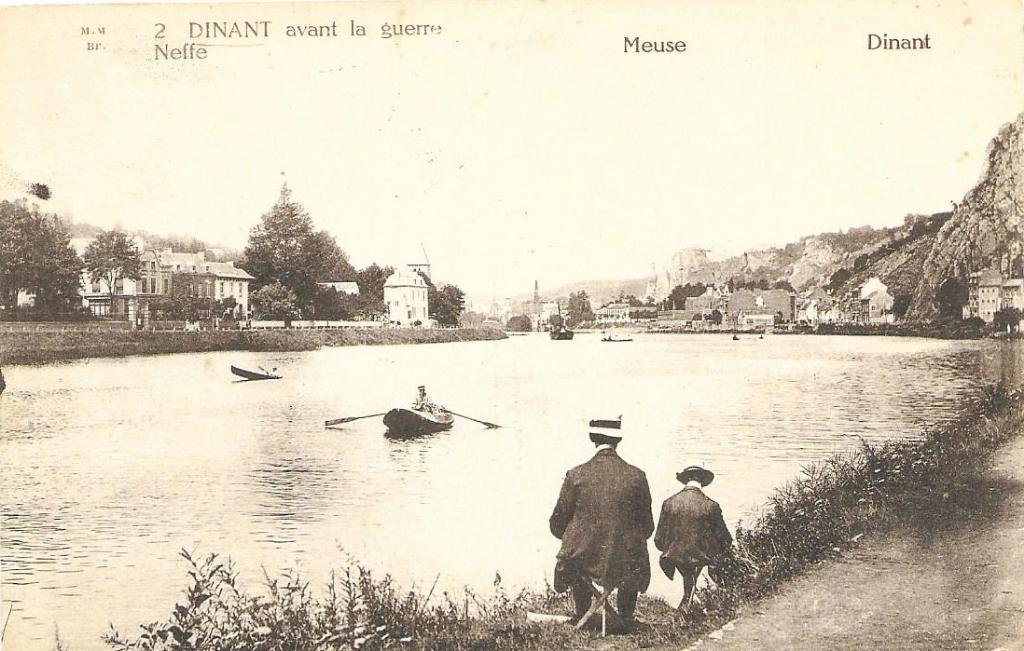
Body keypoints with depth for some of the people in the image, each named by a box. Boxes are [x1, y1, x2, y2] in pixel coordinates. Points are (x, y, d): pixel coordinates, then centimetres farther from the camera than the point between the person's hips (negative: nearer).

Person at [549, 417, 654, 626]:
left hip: (582, 562, 0)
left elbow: (557, 525, 0)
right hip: (626, 566, 0)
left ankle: (582, 617, 42)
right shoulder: (637, 477, -6)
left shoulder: (576, 475, -8)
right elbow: (647, 528, 3)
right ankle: (626, 619, 41)